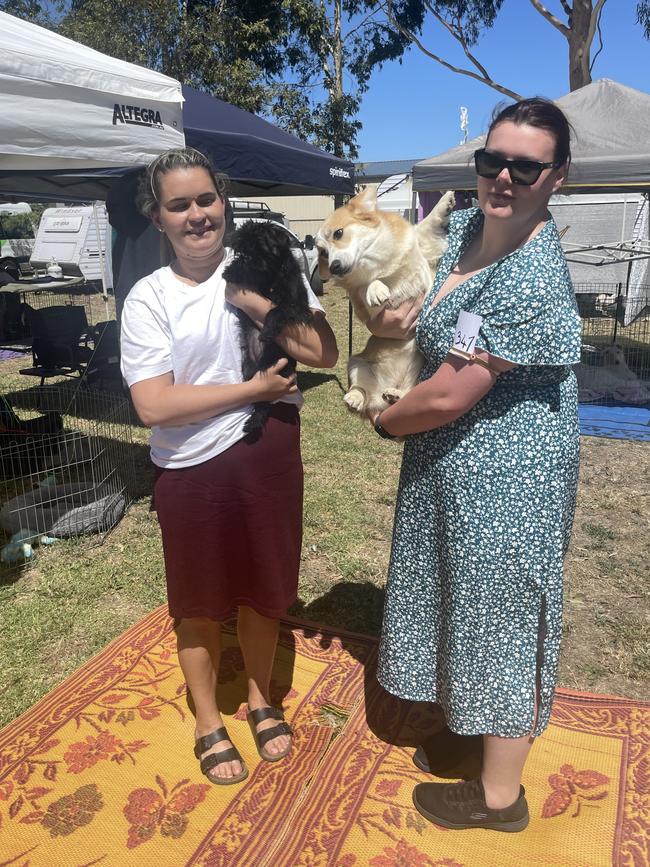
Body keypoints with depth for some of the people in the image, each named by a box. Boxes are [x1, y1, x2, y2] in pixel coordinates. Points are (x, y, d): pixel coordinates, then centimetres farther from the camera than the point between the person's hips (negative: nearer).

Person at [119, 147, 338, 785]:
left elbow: (324, 353, -8)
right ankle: (208, 724, 39)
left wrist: (257, 303, -18)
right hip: (191, 468, -1)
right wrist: (254, 388, -16)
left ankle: (260, 701, 45)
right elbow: (154, 405, -16)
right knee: (200, 603, 15)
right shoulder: (148, 298, -7)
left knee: (262, 589, 18)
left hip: (268, 454, 2)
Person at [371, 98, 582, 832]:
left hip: (504, 479, -9)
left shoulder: (534, 281, -27)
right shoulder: (461, 227, 1)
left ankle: (500, 796, 31)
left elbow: (447, 396, -24)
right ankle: (472, 727, 50)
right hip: (451, 466, 9)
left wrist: (384, 421, -6)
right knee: (467, 602, 24)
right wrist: (389, 314, -5)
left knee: (500, 615, 7)